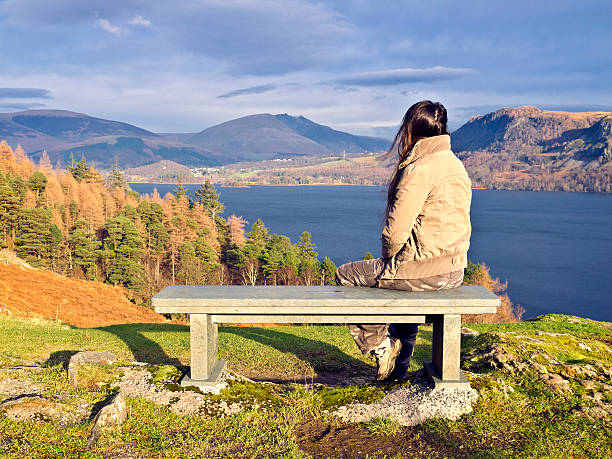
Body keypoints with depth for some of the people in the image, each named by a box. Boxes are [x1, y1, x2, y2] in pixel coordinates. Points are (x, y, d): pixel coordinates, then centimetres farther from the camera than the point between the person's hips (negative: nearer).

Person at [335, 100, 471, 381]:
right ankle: (399, 367, 44)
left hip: (427, 270, -9)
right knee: (404, 287, 38)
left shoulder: (419, 169, -18)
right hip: (453, 269, 9)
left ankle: (381, 347, 13)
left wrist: (388, 256, 3)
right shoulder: (455, 164, 11)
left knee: (346, 276, 6)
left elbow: (396, 230, -20)